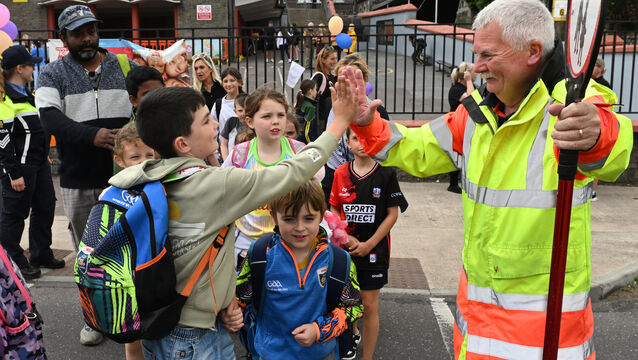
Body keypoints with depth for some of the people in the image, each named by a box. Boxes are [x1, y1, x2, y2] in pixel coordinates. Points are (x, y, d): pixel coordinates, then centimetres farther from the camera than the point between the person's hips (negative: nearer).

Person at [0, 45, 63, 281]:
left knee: (45, 207, 15)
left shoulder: (24, 93, 15)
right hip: (19, 166, -9)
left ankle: (41, 255, 28)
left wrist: (43, 154, 23)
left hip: (38, 163, 10)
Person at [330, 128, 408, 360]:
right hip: (345, 248, 3)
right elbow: (334, 210, 6)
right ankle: (352, 334, 47)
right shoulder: (341, 173, 0)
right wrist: (346, 237, -9)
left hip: (374, 250, -3)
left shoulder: (386, 174, -8)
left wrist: (368, 244, -11)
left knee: (370, 306, 2)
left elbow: (392, 214, -6)